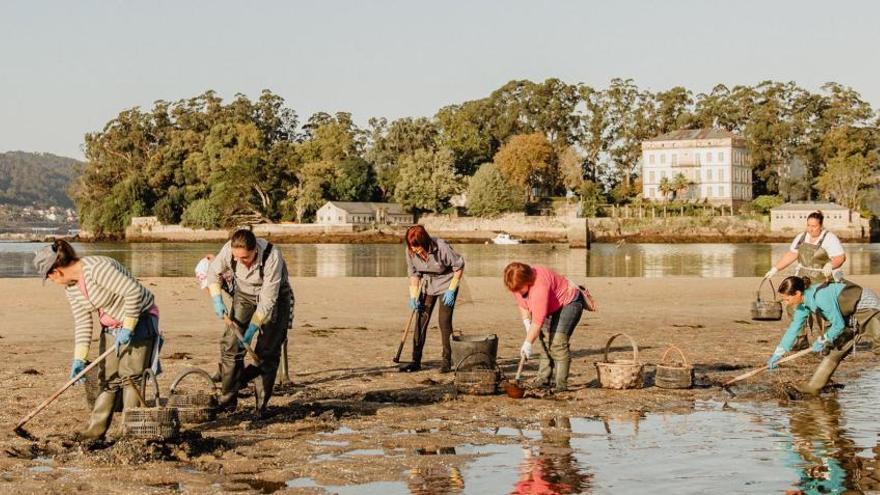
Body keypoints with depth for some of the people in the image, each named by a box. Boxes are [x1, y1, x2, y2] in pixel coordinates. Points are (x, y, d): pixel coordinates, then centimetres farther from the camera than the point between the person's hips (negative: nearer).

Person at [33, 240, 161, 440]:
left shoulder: (98, 269, -29)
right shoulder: (70, 286, 0)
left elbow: (134, 291, -31)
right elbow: (82, 322, 1)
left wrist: (127, 328, -26)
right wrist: (79, 359, -7)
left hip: (139, 319, -8)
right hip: (112, 326, 8)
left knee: (130, 376, -10)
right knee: (109, 377, 8)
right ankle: (96, 428, 11)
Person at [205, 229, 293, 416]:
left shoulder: (272, 258, -37)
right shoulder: (228, 250, -26)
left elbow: (268, 300, -31)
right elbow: (214, 272, -3)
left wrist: (252, 330, -30)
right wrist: (217, 301, -14)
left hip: (274, 297, -4)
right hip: (244, 294, 4)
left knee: (267, 352, -9)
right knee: (230, 345, -5)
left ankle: (261, 406, -1)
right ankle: (227, 401, 4)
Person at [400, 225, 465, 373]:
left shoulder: (441, 248, -29)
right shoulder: (410, 251, -16)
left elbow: (459, 266, -15)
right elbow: (413, 273, 0)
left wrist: (451, 290, -16)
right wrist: (414, 296, -8)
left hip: (446, 284, -4)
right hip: (427, 285, 5)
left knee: (444, 321, -10)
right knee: (421, 320, 0)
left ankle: (447, 361, 0)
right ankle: (416, 360, 4)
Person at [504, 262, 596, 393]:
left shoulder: (539, 286, -39)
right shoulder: (517, 283, -11)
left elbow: (538, 320, -38)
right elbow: (522, 304, 7)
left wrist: (528, 343, -35)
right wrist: (526, 322, -8)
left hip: (568, 303, -9)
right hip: (552, 309, 9)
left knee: (558, 341, -21)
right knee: (545, 339, 3)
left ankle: (561, 384, -20)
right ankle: (543, 379, 10)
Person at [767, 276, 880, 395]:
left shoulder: (821, 296, -32)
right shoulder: (804, 304, -4)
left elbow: (838, 325, -24)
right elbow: (793, 328, 6)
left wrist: (822, 340, -9)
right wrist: (777, 354, 7)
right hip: (851, 315, 9)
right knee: (833, 350, 9)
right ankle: (813, 387, 15)